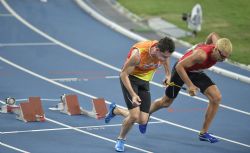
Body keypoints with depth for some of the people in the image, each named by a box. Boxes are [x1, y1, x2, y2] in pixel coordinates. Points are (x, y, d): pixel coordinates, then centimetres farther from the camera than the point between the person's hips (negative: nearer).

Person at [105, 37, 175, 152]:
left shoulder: (164, 52, -18)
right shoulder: (138, 53, -34)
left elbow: (167, 67, 10)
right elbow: (124, 74, -25)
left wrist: (168, 77, -4)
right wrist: (133, 95, -32)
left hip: (144, 81, 6)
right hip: (130, 78, -5)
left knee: (142, 120, -1)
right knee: (134, 116, -19)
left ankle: (115, 110, 26)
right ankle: (121, 140, 9)